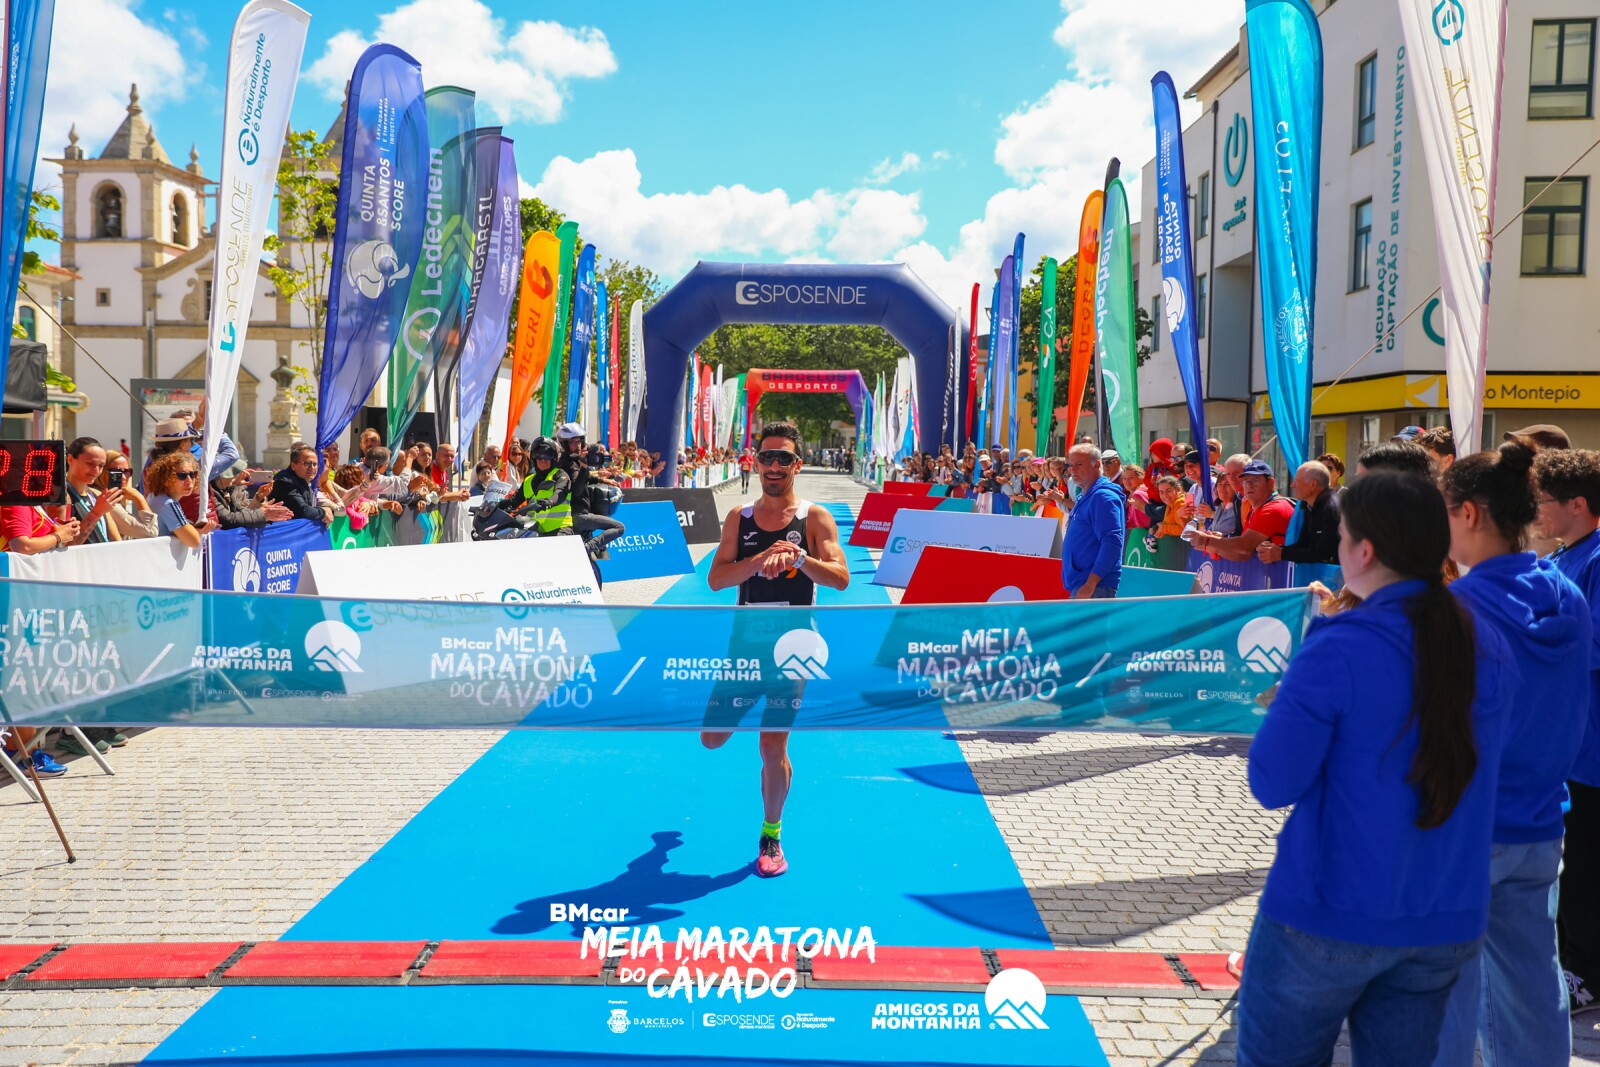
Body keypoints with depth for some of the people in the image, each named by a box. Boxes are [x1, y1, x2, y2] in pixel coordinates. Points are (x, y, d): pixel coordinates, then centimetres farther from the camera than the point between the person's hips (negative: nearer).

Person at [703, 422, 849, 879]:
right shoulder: (739, 518, 3)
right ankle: (753, 703, 47)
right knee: (713, 738, 11)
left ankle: (771, 835, 18)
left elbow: (841, 579, -15)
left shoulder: (815, 518, -5)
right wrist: (760, 559, -23)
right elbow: (716, 578, -7)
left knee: (773, 747, -5)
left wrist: (798, 557, -31)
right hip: (745, 642, 4)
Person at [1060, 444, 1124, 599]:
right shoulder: (1084, 496, 18)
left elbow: (1112, 542, -23)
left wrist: (1090, 583, -27)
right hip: (1079, 585, 10)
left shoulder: (1103, 496, -14)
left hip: (1095, 588, -10)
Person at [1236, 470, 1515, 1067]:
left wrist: (1295, 698, -1)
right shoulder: (1490, 652, 0)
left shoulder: (1338, 651, -19)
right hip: (1449, 923, 6)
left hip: (1329, 913, -5)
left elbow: (1272, 783, -15)